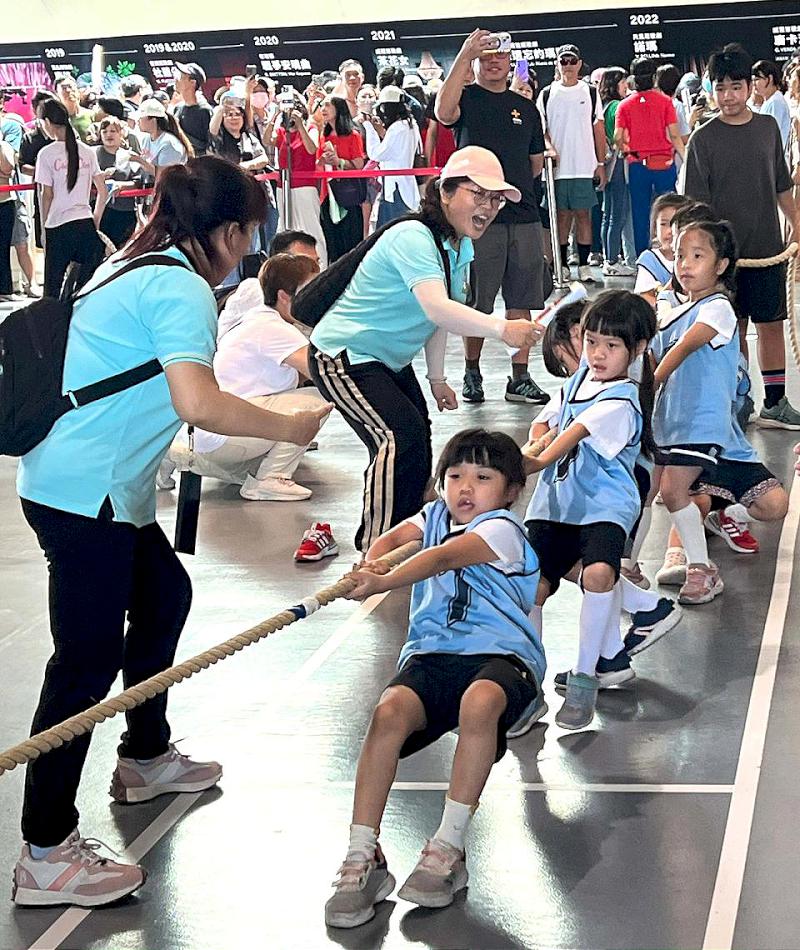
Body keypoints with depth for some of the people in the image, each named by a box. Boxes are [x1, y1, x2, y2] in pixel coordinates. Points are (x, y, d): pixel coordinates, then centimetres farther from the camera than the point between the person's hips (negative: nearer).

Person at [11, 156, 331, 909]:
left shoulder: (129, 268, 14)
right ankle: (45, 854, -3)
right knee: (88, 661, -7)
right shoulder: (181, 288, -15)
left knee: (164, 594, 25)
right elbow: (197, 402, -28)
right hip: (86, 494, -11)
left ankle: (144, 757, 42)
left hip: (105, 487, 11)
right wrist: (287, 428, -15)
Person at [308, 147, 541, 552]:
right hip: (343, 356, -10)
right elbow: (436, 309, -43)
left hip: (390, 362, 10)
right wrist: (501, 329, -52)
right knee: (401, 438, -24)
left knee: (417, 449, 12)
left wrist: (437, 377, 13)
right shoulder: (412, 238, -29)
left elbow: (438, 315, 12)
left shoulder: (461, 248, 3)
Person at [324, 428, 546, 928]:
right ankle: (362, 857, -24)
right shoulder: (434, 516, 21)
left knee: (479, 701, -39)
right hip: (432, 654, 5)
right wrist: (371, 560, -23)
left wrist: (385, 583, -36)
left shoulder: (502, 529, -2)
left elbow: (443, 558, -20)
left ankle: (449, 846, -27)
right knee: (390, 711, -28)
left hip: (501, 656, -4)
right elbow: (395, 536, 2)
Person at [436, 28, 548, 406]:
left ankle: (520, 378, 7)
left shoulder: (525, 107, 16)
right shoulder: (466, 98, 3)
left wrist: (512, 182, 9)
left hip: (523, 215, 4)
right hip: (479, 216, -4)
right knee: (476, 303, 1)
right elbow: (443, 112, -22)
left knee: (521, 300, 3)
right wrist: (464, 55, -22)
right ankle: (472, 373, 15)